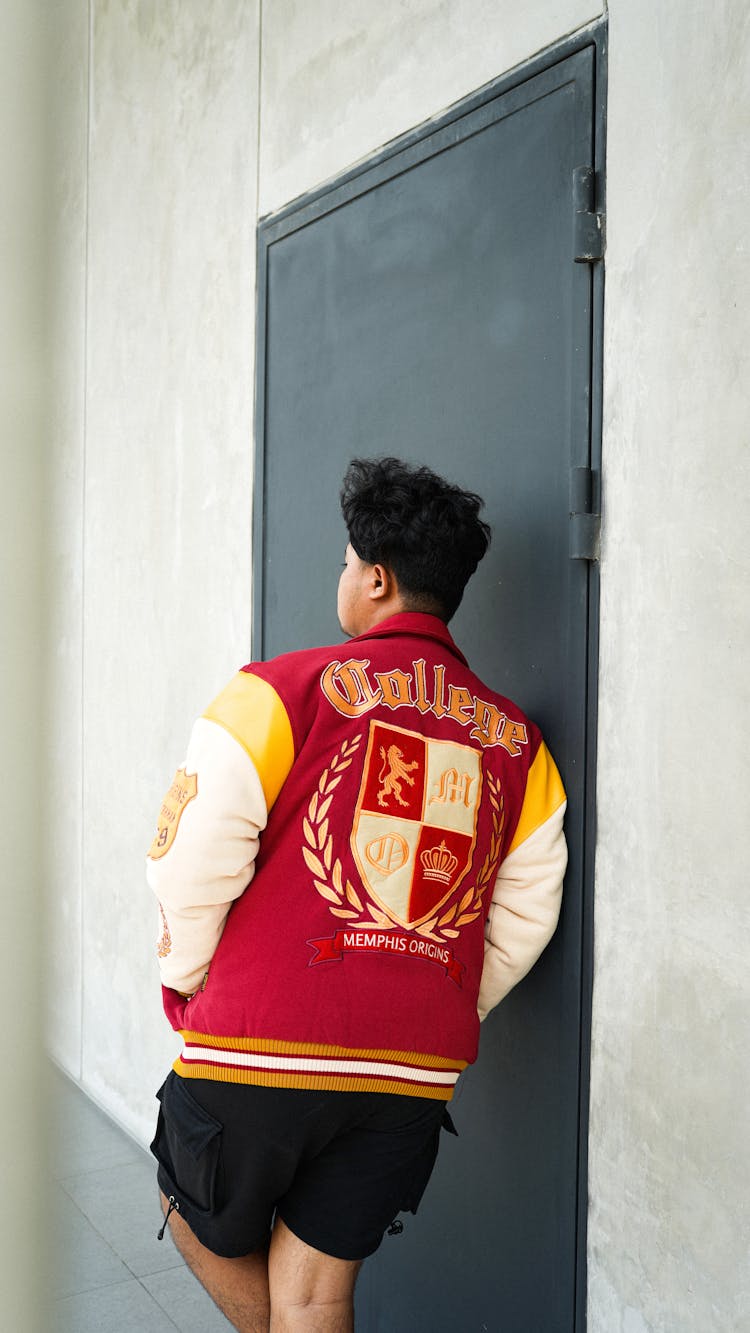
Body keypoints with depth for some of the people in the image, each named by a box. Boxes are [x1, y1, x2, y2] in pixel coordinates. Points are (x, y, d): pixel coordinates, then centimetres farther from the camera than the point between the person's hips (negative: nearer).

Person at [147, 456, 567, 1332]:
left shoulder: (281, 692, -7)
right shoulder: (516, 741, 5)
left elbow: (192, 863, -11)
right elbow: (524, 917, 6)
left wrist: (186, 981, 7)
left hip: (259, 1051, -4)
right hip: (416, 1074, 4)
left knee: (206, 1227, 24)